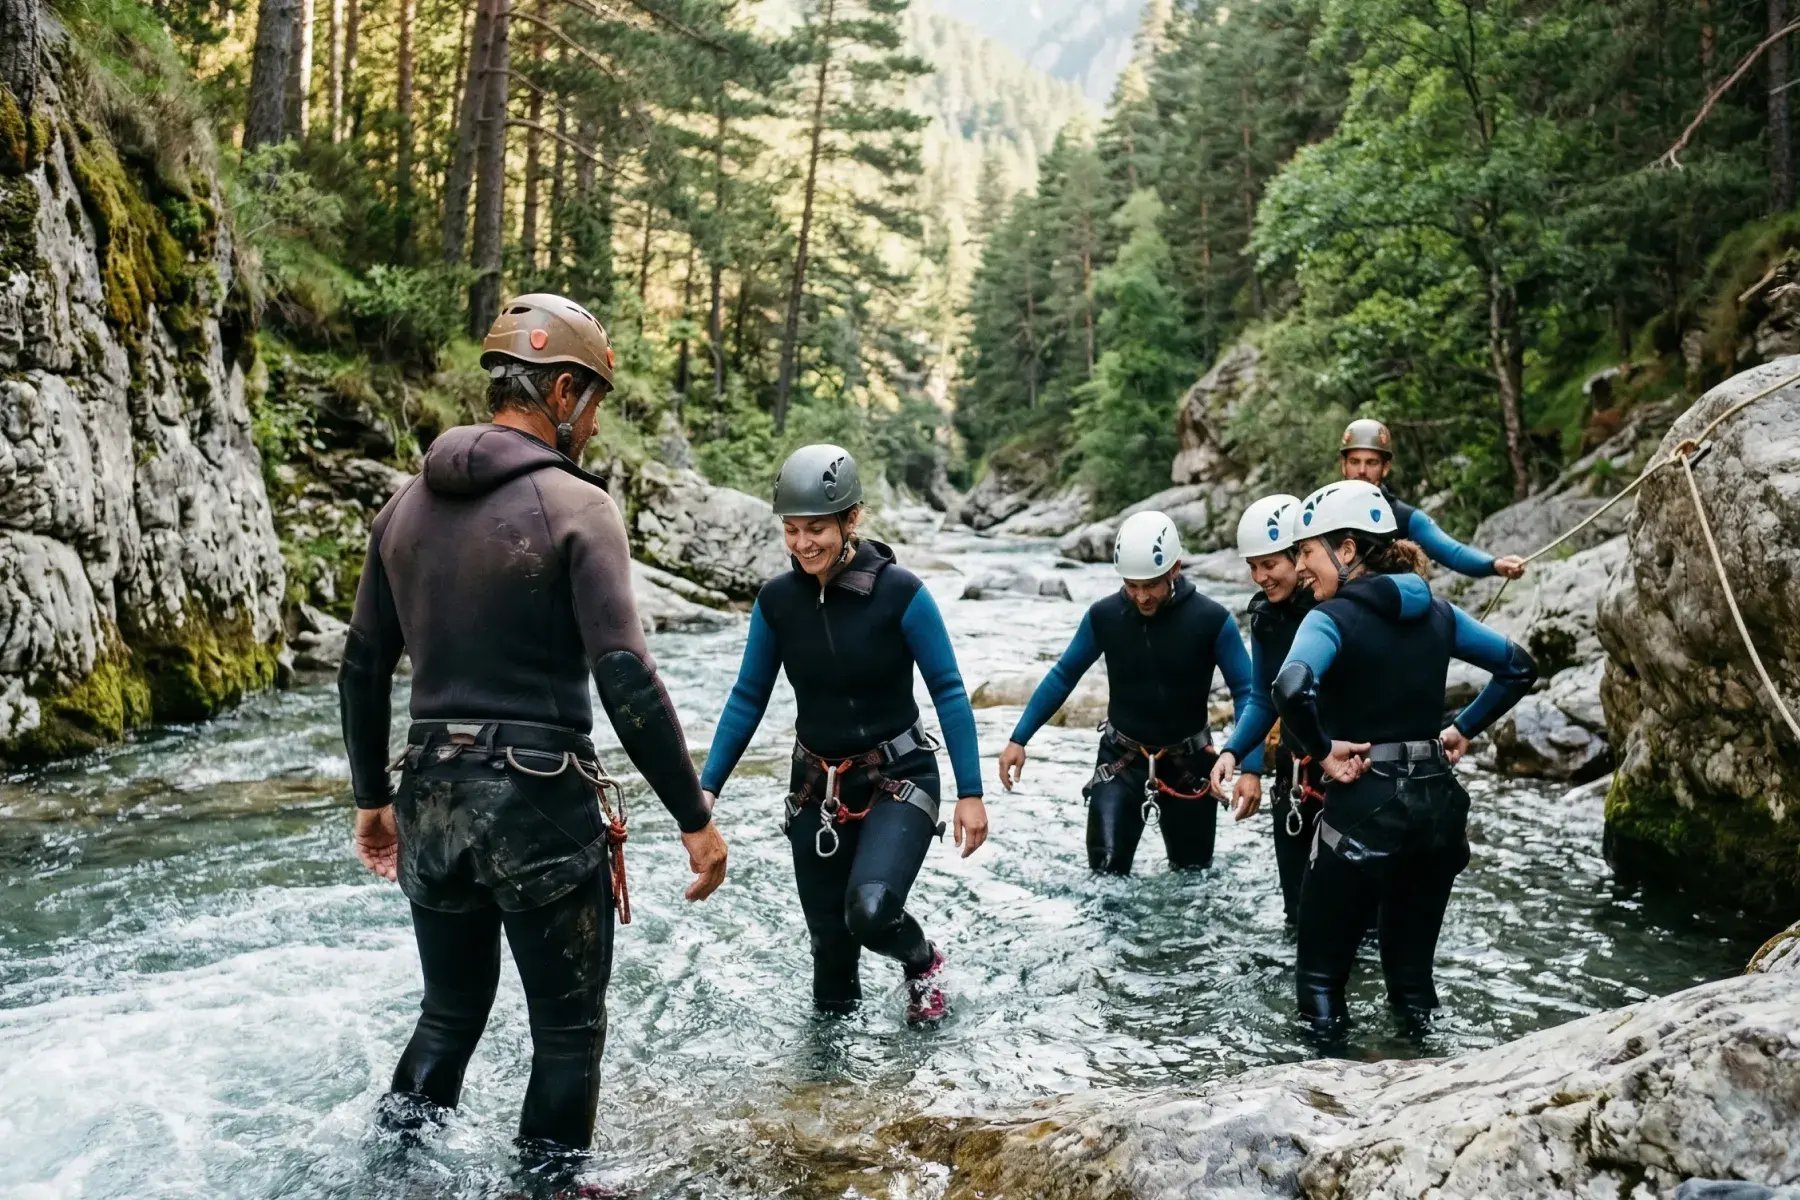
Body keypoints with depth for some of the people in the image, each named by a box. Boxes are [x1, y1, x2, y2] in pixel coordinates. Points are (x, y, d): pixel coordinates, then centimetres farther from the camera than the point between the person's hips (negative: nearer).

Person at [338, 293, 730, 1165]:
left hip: (432, 800, 6)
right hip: (540, 804, -6)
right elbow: (626, 681, -18)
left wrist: (372, 797, 22)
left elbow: (362, 669, 11)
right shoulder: (575, 506, -12)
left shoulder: (407, 506, 7)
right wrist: (695, 818, -11)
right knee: (568, 1030, 12)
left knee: (449, 1015, 23)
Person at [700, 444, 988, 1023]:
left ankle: (923, 962, 10)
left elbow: (949, 693, -9)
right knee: (829, 938, 6)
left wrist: (971, 792, -11)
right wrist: (707, 787, -3)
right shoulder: (776, 599, -5)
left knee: (870, 911, -24)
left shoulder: (899, 592, -16)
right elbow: (748, 699, 3)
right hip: (816, 786, 4)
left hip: (898, 778, -3)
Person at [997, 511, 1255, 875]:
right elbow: (1063, 676, 0)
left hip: (1188, 762, 0)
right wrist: (1019, 739, -2)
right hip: (1121, 759, 0)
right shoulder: (1104, 615, -12)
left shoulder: (1211, 619, -18)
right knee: (1106, 872, -11)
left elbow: (1245, 691, -13)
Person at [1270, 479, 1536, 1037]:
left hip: (1365, 806, -6)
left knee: (1322, 970, 7)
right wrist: (1463, 729, 15)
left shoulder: (1334, 618, -12)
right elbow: (1519, 668, 17)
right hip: (1439, 801, 7)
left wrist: (1322, 750, -16)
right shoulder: (1436, 612, 8)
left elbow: (1292, 689, -32)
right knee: (1412, 968, 18)